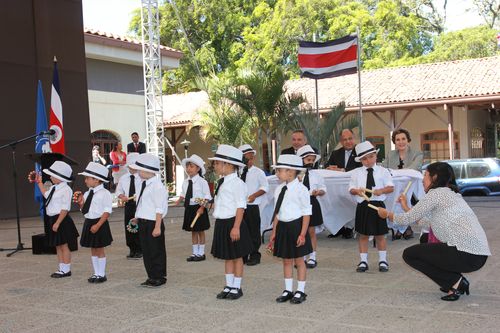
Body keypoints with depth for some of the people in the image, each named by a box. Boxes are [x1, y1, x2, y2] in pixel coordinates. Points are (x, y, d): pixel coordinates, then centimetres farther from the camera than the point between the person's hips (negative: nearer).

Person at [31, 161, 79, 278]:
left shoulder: (65, 190, -20)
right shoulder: (53, 188, 9)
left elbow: (65, 209, -23)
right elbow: (46, 195, 32)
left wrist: (58, 223, -25)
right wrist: (39, 183, 34)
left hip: (61, 220, -9)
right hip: (53, 219, 9)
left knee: (63, 245, 1)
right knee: (58, 246, 15)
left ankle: (66, 270, 11)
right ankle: (62, 268, 25)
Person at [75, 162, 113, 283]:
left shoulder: (104, 193, -14)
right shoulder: (87, 193, 9)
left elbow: (107, 212, -17)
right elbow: (84, 211, 16)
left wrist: (98, 225, -22)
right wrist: (80, 203, -3)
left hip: (99, 223, -7)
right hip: (88, 222, 7)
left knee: (99, 249, 2)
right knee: (93, 249, 14)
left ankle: (101, 274, 15)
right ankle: (96, 273, 25)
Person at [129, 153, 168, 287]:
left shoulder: (157, 186, -18)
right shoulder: (145, 185, 10)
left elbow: (159, 208, -20)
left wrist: (157, 227, -22)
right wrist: (138, 218, 17)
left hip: (153, 223, -9)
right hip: (143, 223, 9)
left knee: (156, 251, 2)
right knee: (146, 250, 15)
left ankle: (159, 277, 14)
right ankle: (152, 277, 26)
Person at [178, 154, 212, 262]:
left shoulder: (202, 182, -12)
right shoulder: (185, 182, 6)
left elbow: (207, 197, -12)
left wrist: (202, 208, -19)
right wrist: (179, 200, 0)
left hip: (198, 208, -6)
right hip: (189, 208, 6)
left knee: (200, 231, 5)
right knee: (193, 231, 14)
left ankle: (201, 253, 16)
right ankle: (195, 253, 23)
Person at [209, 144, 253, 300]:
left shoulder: (237, 183, -16)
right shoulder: (222, 182, 11)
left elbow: (240, 207, -18)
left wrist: (236, 227, -22)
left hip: (232, 223, -8)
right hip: (221, 223, 8)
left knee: (236, 256, 5)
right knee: (227, 257, 15)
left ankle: (236, 287, 15)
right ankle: (228, 286, 25)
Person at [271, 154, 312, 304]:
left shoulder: (300, 189, -13)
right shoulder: (279, 189, 6)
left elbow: (306, 213, -11)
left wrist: (303, 233, -15)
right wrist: (274, 232, 12)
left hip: (296, 226, -6)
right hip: (283, 226, 6)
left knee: (298, 260, 6)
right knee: (286, 260, 13)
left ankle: (300, 291, 18)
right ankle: (288, 290, 24)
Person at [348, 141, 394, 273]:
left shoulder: (383, 171, 0)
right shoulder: (356, 173, 4)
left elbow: (391, 187, -1)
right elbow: (351, 189, 5)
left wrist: (382, 190, -21)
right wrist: (356, 191, -18)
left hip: (378, 205, -1)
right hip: (362, 206, 1)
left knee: (380, 234, 7)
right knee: (363, 234, 7)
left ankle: (382, 260, 21)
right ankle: (363, 261, 18)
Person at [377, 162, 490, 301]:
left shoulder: (436, 193, -5)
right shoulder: (452, 193, 22)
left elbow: (408, 219, -1)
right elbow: (424, 219, 28)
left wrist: (387, 214, 16)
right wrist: (405, 206, 38)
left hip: (466, 255, -9)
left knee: (409, 254, 4)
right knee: (425, 246, 29)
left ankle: (455, 282, -1)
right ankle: (458, 281, 16)